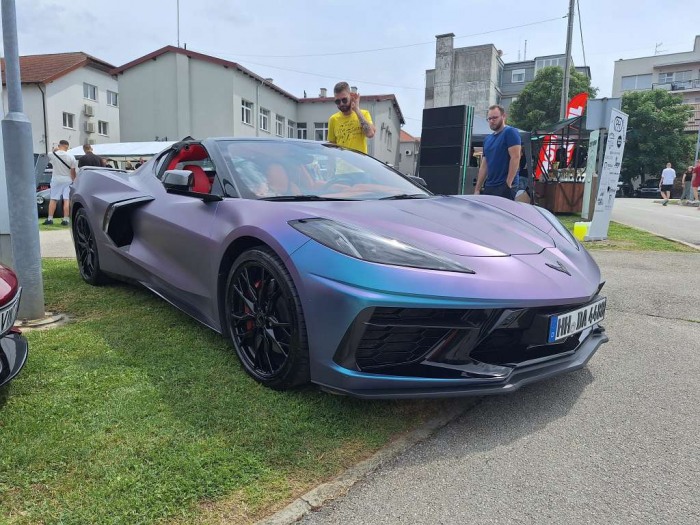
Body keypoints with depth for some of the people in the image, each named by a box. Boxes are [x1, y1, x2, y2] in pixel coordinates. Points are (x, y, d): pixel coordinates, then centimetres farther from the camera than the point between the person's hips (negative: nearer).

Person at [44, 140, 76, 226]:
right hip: (67, 180, -1)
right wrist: (74, 180, 3)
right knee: (66, 200, -1)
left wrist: (55, 150, 15)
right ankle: (65, 220, -3)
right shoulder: (71, 157, -8)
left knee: (53, 199, 9)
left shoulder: (53, 155, -5)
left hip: (56, 179, 1)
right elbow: (73, 171, -6)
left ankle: (50, 218, 10)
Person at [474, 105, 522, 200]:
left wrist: (508, 183, -18)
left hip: (504, 187, -7)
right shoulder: (488, 139, 18)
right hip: (489, 186, 8)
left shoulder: (510, 132, -5)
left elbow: (515, 158, -14)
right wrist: (477, 189, 13)